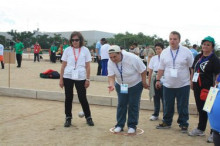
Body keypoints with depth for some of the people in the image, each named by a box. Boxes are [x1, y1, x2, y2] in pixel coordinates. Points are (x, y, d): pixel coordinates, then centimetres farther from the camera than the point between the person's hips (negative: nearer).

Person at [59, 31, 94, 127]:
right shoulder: (67, 50, 3)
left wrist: (88, 79, -1)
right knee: (68, 98, 7)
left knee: (82, 98, 2)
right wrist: (61, 79, 3)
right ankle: (68, 118, 20)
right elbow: (63, 65, 6)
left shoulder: (85, 50, 1)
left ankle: (88, 117, 18)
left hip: (80, 78, -1)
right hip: (68, 77, 1)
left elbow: (87, 66, 3)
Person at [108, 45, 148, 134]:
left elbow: (143, 70, -20)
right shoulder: (110, 62, -19)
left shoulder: (132, 58, -30)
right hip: (120, 85, 3)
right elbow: (111, 76, -21)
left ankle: (132, 126, 10)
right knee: (121, 104, 5)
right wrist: (111, 84, -41)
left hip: (135, 85, -3)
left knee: (133, 105, 0)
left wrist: (144, 83, -13)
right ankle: (119, 125, 15)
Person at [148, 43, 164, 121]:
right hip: (155, 79, 4)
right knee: (156, 97, 12)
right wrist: (149, 82, 7)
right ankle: (155, 114, 23)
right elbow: (150, 71, 8)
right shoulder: (153, 58, 6)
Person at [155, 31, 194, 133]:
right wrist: (158, 80, 7)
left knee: (183, 106, 4)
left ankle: (183, 124, 17)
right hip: (168, 85, 3)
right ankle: (166, 122, 27)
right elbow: (161, 68, 10)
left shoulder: (186, 52, -4)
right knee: (167, 106, 11)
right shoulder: (164, 52, 5)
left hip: (183, 85, -2)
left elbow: (192, 67, 1)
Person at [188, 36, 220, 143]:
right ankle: (200, 129, 33)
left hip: (207, 89, -7)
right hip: (197, 87, 7)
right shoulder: (198, 57, 10)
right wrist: (191, 81, 15)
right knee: (200, 109, 19)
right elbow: (193, 69, 21)